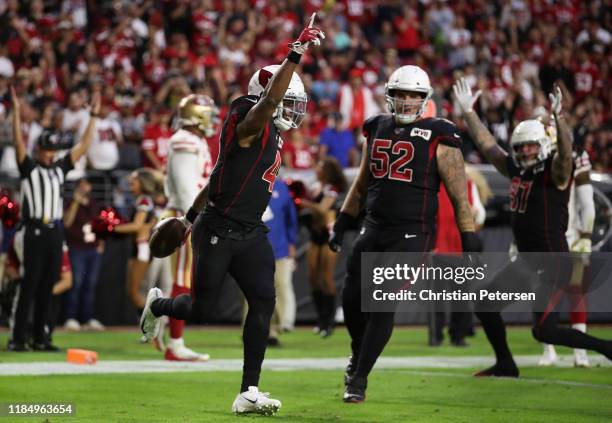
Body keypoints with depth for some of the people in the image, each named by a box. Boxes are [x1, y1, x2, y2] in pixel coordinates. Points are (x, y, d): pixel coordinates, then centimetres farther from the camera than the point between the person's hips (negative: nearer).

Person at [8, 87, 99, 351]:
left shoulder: (60, 168, 14)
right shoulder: (29, 168, 0)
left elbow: (83, 146, 15)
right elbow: (18, 143, -12)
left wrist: (93, 116, 12)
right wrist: (16, 112, -20)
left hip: (55, 232, 6)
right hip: (35, 232, -5)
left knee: (48, 286, 7)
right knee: (30, 285, -7)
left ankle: (39, 338, 12)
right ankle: (17, 338, -5)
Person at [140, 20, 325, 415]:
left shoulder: (272, 136, 13)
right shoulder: (249, 124, -13)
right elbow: (269, 99, -38)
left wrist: (191, 216, 28)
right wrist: (296, 53, -40)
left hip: (250, 234, 8)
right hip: (217, 232, -8)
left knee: (263, 302, -6)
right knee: (201, 309, 3)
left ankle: (249, 393, -5)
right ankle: (158, 305, 40)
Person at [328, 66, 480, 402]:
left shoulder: (438, 138, -6)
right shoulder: (377, 130, 10)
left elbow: (459, 194, -6)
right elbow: (362, 184, 22)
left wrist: (469, 240, -8)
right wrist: (342, 223, 20)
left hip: (412, 234, -5)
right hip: (374, 230, 5)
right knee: (352, 299, 6)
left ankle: (359, 379, -1)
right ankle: (359, 354, 35)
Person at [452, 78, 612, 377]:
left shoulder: (555, 172, -13)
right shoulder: (515, 170, 7)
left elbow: (565, 151, -34)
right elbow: (486, 144, 17)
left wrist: (559, 116, -48)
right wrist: (468, 111, 16)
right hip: (527, 260, 8)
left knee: (544, 331, -10)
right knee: (484, 301, 11)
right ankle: (505, 364, 23)